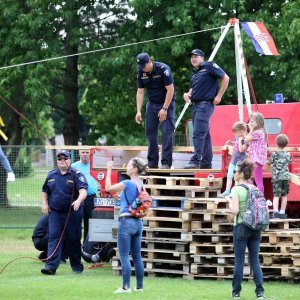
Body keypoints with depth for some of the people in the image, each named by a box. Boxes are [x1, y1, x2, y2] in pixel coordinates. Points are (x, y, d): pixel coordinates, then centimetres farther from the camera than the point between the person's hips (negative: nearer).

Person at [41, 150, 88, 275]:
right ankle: (51, 266, -15)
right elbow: (45, 191, 23)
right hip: (55, 212, 3)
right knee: (54, 238, -8)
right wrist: (44, 203, 7)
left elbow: (83, 190, -18)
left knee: (74, 239, 4)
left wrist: (78, 201, -37)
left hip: (72, 213, -3)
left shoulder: (76, 175, -4)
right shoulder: (51, 175, 11)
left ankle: (77, 267, 15)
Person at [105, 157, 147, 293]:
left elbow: (108, 188, -6)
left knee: (124, 256, -6)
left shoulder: (128, 183, -13)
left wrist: (109, 170, -1)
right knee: (137, 257, 11)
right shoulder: (141, 184, 10)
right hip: (138, 222, 8)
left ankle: (126, 286, -8)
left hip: (126, 222, -8)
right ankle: (140, 286, 14)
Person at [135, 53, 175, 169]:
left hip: (167, 103, -6)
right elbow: (140, 92, 1)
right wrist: (138, 111, -6)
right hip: (152, 104, 6)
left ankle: (166, 163, -11)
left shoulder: (163, 69, -19)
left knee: (167, 132, -11)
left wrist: (164, 109, -21)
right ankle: (152, 162, 8)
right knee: (150, 132, 2)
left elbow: (170, 90, -20)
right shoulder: (141, 72, -3)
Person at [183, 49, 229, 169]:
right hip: (196, 105, 9)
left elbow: (225, 78, -8)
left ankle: (195, 161, -22)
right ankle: (206, 163, 12)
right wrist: (188, 94, 8)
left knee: (198, 134, -17)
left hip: (205, 104, -9)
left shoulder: (209, 66, -4)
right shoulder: (195, 72, 20)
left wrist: (219, 96, -10)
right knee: (204, 135, 10)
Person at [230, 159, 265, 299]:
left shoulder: (236, 189, -9)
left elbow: (235, 210, -16)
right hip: (255, 227, 5)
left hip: (241, 226, -5)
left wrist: (230, 204, 1)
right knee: (255, 260, 7)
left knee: (239, 260, 3)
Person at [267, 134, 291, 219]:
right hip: (286, 177, 3)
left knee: (276, 195, -6)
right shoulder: (288, 154, 4)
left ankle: (275, 211, -20)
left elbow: (270, 162, 2)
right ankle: (282, 212, 14)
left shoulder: (274, 154, -8)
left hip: (277, 177, -3)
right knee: (284, 195, 10)